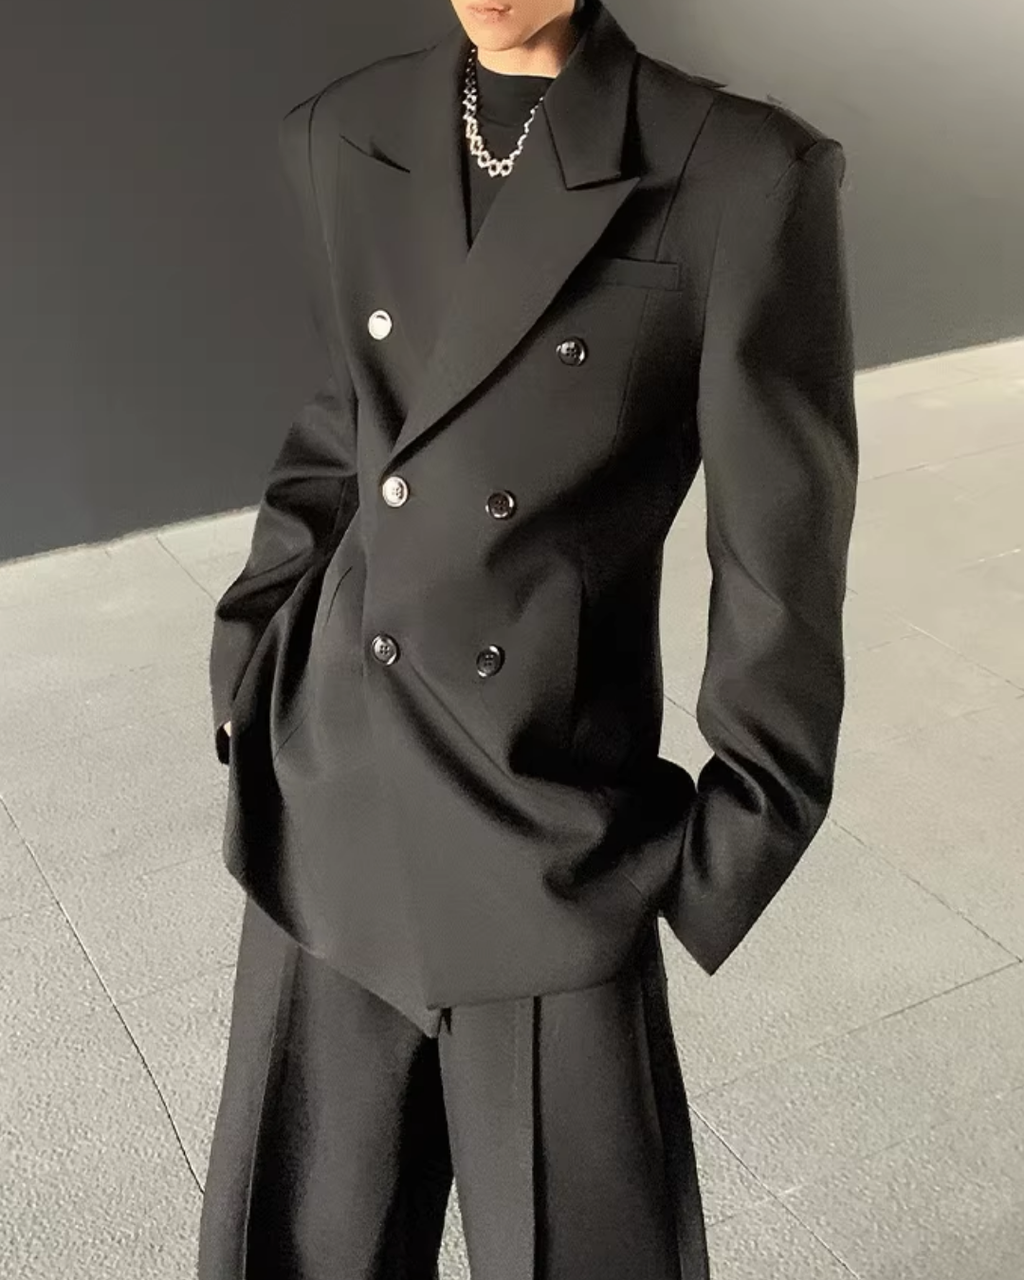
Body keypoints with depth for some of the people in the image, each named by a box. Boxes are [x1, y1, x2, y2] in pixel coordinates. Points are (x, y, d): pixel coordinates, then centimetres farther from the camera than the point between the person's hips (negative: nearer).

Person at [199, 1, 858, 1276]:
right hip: (333, 803, 4)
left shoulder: (741, 173, -11)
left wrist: (722, 856, -3)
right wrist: (253, 669, 9)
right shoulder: (343, 137, 3)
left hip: (553, 833, -3)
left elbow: (781, 557, -6)